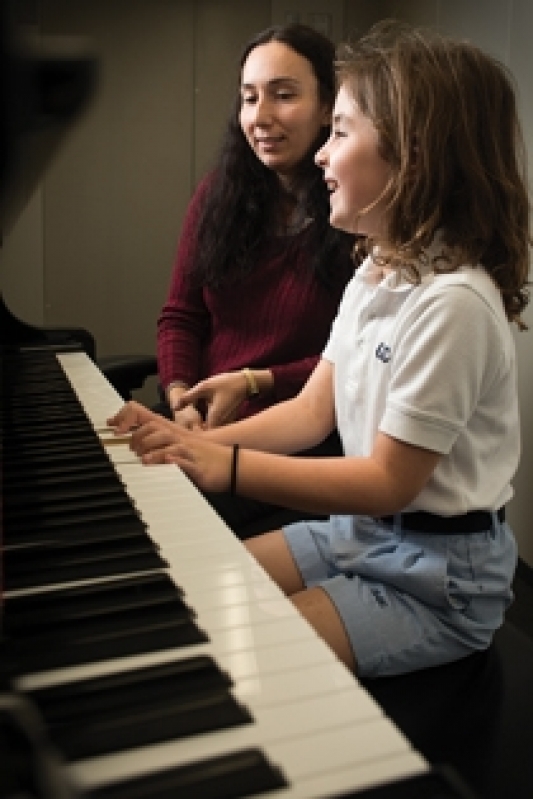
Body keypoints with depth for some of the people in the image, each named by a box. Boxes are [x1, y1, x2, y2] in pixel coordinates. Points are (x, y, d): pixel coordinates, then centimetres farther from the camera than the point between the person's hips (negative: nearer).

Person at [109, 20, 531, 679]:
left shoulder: (452, 303, -25)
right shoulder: (372, 277, 5)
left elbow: (389, 482, -23)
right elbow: (312, 411, 4)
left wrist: (227, 467, -25)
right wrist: (198, 445, -9)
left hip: (438, 575, -8)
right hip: (359, 529, 9)